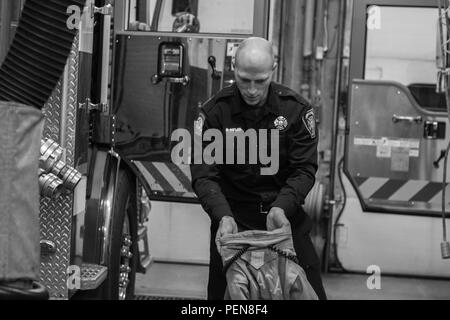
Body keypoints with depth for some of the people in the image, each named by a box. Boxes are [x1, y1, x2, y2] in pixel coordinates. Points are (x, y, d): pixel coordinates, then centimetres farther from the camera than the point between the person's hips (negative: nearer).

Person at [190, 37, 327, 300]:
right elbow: (203, 174, -12)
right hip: (232, 216, 0)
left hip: (285, 212, 1)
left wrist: (281, 207, -27)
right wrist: (223, 216, -29)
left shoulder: (296, 108, -7)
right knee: (221, 292, 3)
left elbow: (305, 169, -9)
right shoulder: (215, 111, -9)